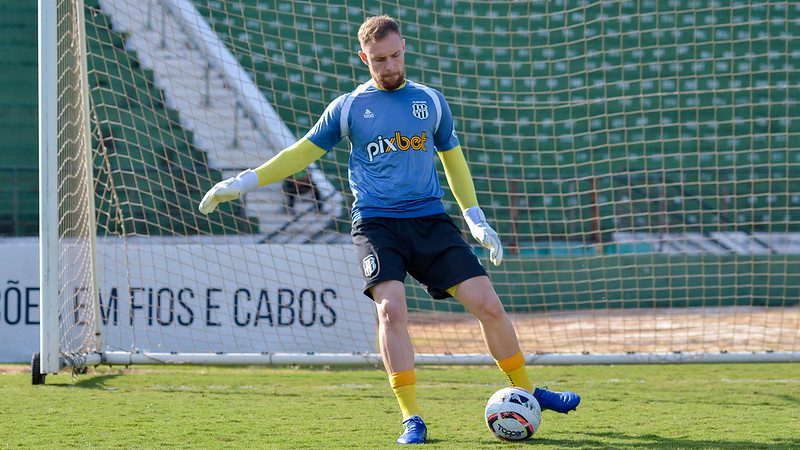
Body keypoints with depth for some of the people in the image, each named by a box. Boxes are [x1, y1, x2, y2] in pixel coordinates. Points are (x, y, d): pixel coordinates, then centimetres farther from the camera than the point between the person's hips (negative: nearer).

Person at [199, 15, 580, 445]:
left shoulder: (431, 101, 12)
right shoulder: (348, 107, 7)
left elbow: (452, 158, 23)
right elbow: (303, 152, 13)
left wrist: (476, 219, 19)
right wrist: (243, 182, 8)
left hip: (430, 220, 2)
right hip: (376, 224, -2)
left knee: (487, 303, -7)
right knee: (391, 307, -25)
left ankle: (526, 392, 13)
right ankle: (412, 420, -19)